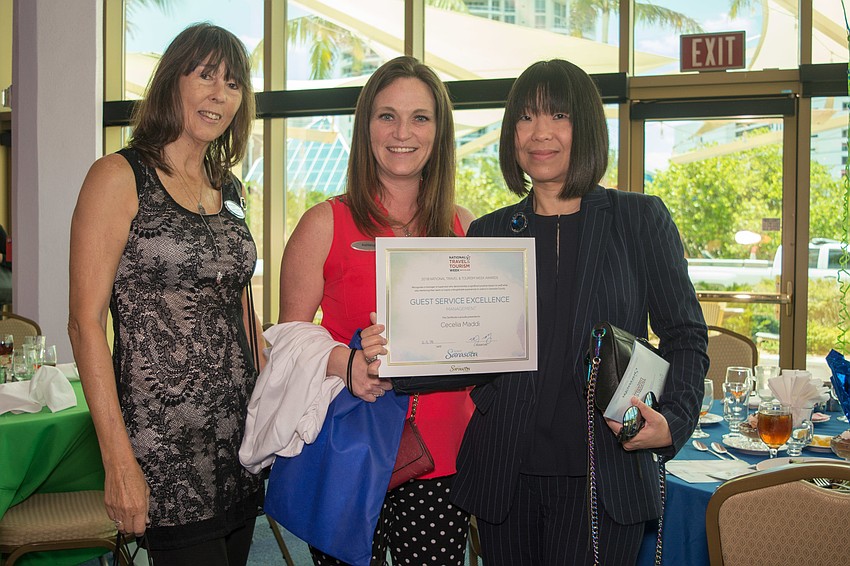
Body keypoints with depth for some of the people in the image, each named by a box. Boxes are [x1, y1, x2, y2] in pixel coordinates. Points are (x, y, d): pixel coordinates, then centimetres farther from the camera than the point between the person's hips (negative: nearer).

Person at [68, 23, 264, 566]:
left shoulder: (230, 190, 13)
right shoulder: (120, 177, -7)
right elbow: (86, 322, -11)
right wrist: (119, 461, -16)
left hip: (240, 431, 6)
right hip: (165, 439, -6)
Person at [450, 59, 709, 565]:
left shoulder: (641, 219, 3)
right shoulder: (488, 232, 9)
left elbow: (686, 336, 3)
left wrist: (673, 422, -14)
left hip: (602, 474, -2)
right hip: (505, 472, 3)